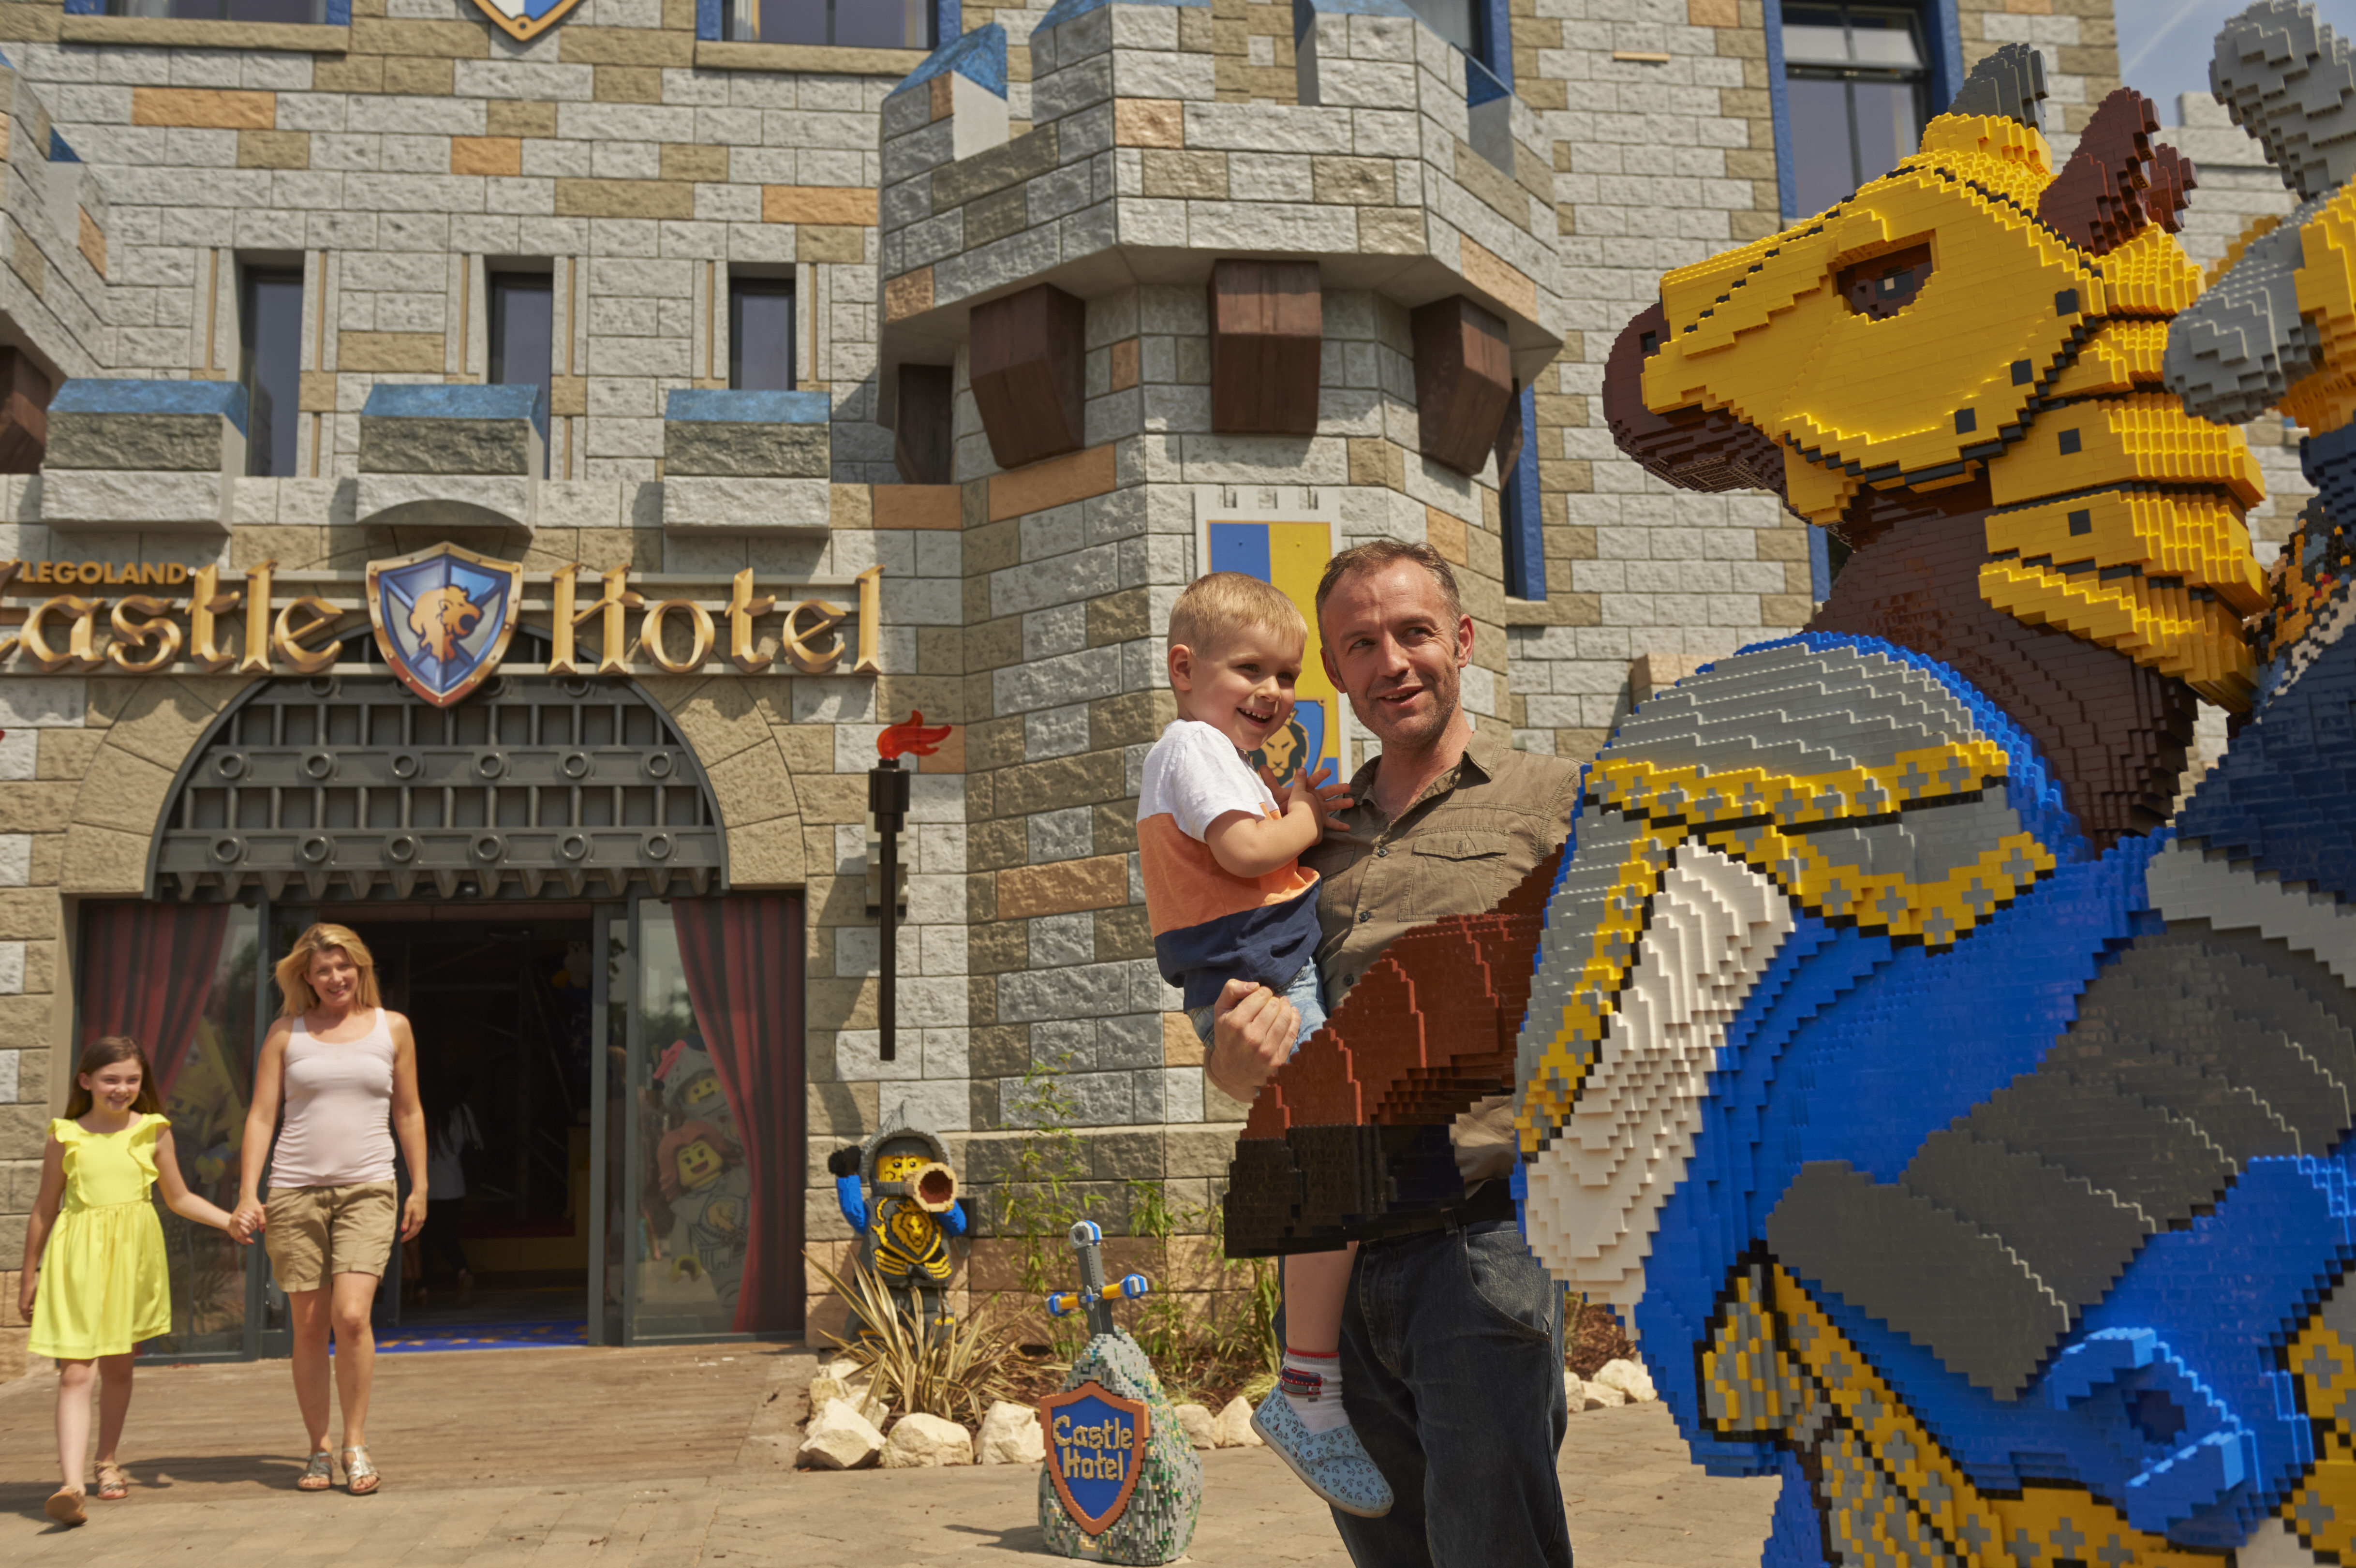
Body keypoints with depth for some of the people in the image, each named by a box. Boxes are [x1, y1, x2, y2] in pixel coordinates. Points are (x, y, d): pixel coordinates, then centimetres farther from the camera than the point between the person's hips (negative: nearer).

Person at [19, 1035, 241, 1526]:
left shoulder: (152, 1132, 4)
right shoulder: (65, 1137, 1)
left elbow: (180, 1198, 13)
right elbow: (45, 1209, 9)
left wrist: (231, 1219, 1)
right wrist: (30, 1274, 13)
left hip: (132, 1256, 2)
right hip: (78, 1261, -2)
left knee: (118, 1366, 15)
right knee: (74, 1373, -10)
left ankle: (107, 1462, 32)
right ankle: (71, 1484, -16)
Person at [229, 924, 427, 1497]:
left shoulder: (392, 1028, 8)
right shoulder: (287, 1032, 7)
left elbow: (408, 1113, 14)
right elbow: (261, 1116, 5)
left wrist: (420, 1187, 10)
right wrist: (247, 1195, -3)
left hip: (367, 1190, -1)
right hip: (295, 1192, 1)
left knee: (351, 1315, -15)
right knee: (308, 1327, 3)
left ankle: (356, 1444, -2)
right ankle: (318, 1451, 15)